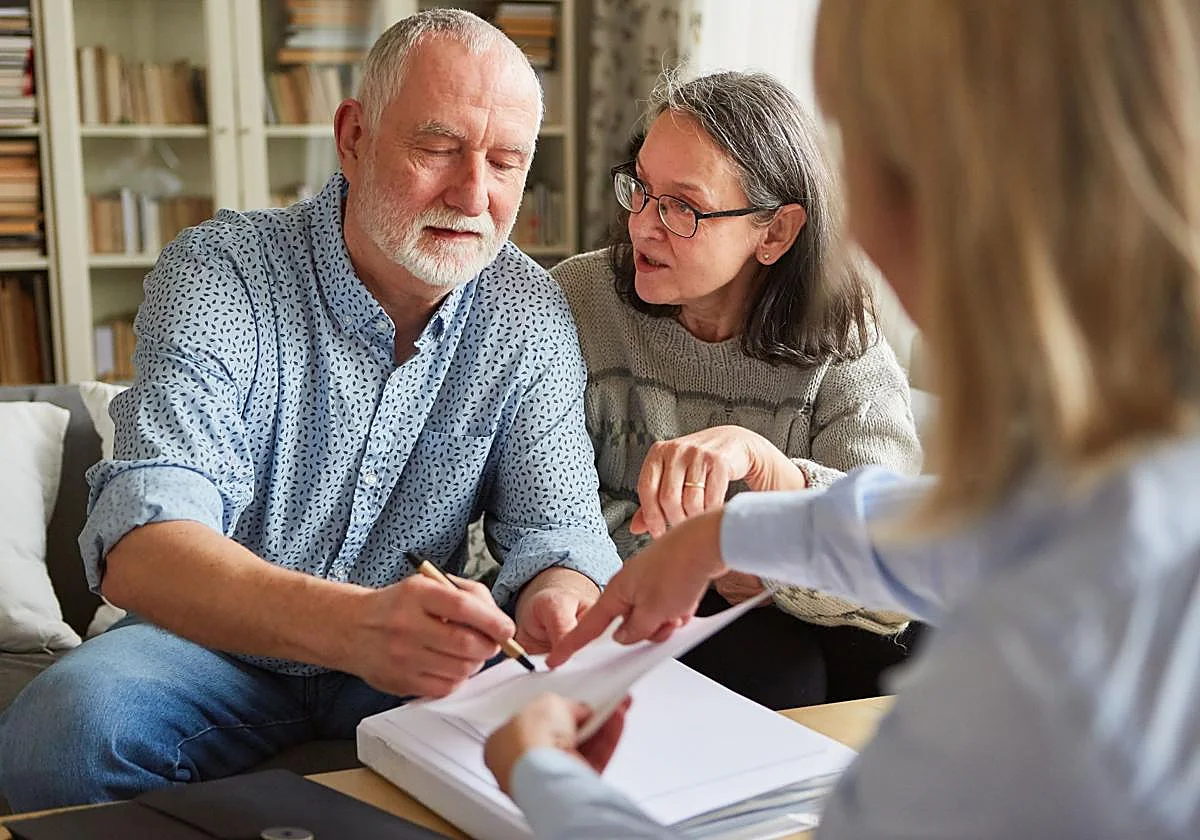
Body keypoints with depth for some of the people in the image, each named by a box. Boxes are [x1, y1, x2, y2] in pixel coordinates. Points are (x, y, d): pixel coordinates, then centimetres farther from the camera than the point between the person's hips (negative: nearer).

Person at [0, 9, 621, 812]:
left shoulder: (531, 314, -4)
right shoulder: (217, 273, -17)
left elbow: (555, 522, -6)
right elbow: (140, 549, -30)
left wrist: (558, 597, -33)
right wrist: (352, 624, -50)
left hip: (414, 661, 2)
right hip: (218, 648, -1)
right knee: (67, 724, -31)